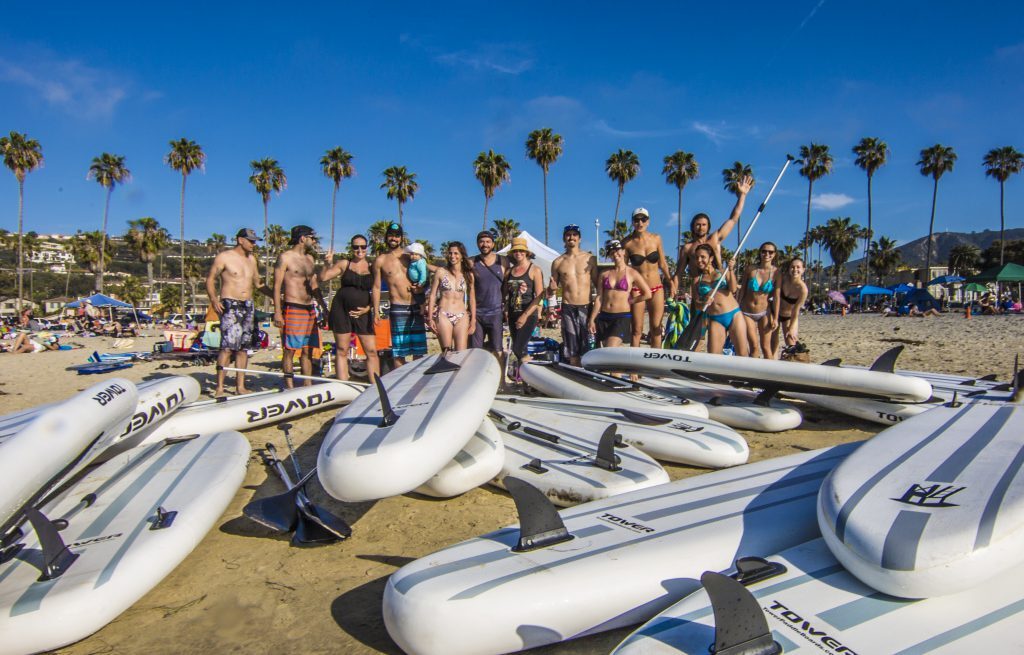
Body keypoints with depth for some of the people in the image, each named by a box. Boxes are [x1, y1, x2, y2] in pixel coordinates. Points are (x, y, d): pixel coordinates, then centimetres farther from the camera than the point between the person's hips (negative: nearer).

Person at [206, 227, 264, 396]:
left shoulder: (252, 259, 16)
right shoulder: (224, 257, -3)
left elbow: (257, 283, 22)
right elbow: (210, 279, -4)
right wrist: (213, 299, -17)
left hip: (248, 306, 7)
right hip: (230, 305, -7)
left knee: (244, 347, 7)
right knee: (228, 346, -15)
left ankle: (240, 386, 12)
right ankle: (220, 387, -13)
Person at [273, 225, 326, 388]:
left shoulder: (309, 258, 17)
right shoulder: (285, 257, -5)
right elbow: (277, 286, -9)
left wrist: (323, 307, 18)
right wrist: (277, 312, -16)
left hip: (310, 310, 7)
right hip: (292, 309, -7)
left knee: (308, 350, 9)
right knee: (289, 350, -3)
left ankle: (308, 385, 14)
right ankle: (289, 387, 2)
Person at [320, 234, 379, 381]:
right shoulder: (344, 264, 7)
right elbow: (323, 278, 4)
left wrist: (368, 308, -5)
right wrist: (328, 263, -10)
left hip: (363, 313, 0)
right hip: (341, 310, 0)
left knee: (372, 351, -5)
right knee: (341, 351, 4)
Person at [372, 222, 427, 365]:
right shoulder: (380, 260, 7)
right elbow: (376, 287, 6)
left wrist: (421, 288, -4)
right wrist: (376, 311, -1)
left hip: (416, 307, 3)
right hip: (398, 309, -2)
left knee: (419, 350, 4)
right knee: (399, 352, -4)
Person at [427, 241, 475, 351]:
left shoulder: (468, 275, 8)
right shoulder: (441, 272, 4)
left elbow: (472, 299, 11)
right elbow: (432, 296, 6)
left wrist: (473, 320, 7)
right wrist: (430, 318, 0)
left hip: (462, 317, 1)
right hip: (443, 316, -1)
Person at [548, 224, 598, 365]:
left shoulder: (590, 258, 7)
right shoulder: (558, 262, 9)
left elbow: (598, 283, 8)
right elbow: (550, 292, 12)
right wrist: (552, 288, -11)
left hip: (587, 308, -1)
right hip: (568, 309, 1)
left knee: (589, 349, -1)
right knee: (572, 352, 4)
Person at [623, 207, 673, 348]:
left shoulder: (656, 238, 2)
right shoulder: (628, 243, -5)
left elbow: (662, 264, 11)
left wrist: (671, 282, 7)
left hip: (657, 289, 2)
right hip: (637, 290, -2)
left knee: (656, 329, 5)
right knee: (637, 330, 0)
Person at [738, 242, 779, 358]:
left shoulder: (776, 272, -6)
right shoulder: (750, 269, -5)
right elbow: (742, 291, 3)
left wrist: (775, 319, -7)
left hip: (764, 313, 0)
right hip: (746, 312, 0)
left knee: (766, 347, 2)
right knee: (754, 346, -5)